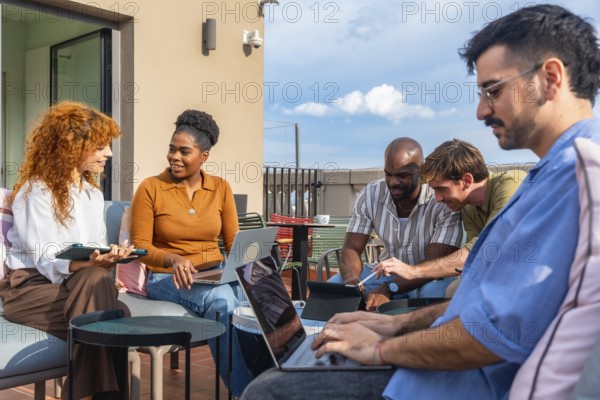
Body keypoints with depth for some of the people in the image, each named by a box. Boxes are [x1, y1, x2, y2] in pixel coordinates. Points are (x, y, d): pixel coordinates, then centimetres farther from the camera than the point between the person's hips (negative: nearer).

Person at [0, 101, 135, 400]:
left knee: (117, 313, -28)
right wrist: (89, 264, -37)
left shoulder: (93, 193, 15)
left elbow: (98, 252, 11)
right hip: (31, 286, -5)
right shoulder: (35, 191, -7)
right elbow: (46, 259, -18)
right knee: (95, 282, -34)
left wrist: (109, 259, -13)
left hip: (77, 282, 5)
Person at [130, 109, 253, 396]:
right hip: (165, 277, -3)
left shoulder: (221, 188, 6)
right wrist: (173, 259, -25)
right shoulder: (150, 188, -4)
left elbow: (233, 242, 8)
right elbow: (140, 246, -5)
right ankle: (243, 388, -16)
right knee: (221, 302, -34)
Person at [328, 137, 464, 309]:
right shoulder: (370, 195, -9)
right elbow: (351, 249, -9)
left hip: (431, 276, -3)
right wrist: (352, 281, -32)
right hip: (388, 271, 3)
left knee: (433, 293, -37)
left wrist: (388, 289, -38)